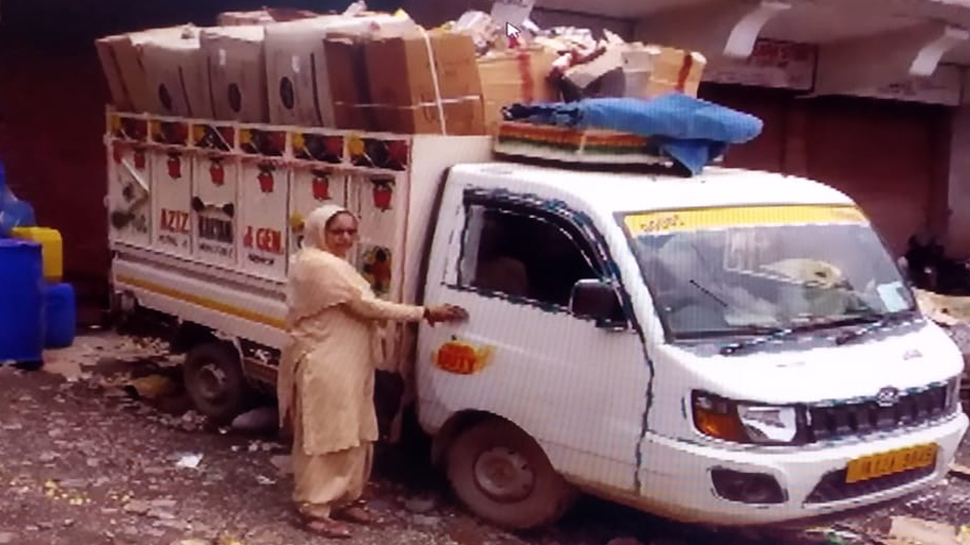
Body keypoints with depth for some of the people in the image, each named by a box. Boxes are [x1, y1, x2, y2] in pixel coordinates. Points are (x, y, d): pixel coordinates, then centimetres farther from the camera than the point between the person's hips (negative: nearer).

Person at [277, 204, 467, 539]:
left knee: (352, 438, 16)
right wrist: (425, 313, -18)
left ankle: (345, 499, 27)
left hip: (343, 367, 11)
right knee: (324, 440, -3)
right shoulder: (322, 266, -19)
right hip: (324, 369, -11)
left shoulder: (331, 264, 16)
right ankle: (314, 511, 6)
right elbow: (367, 306, -21)